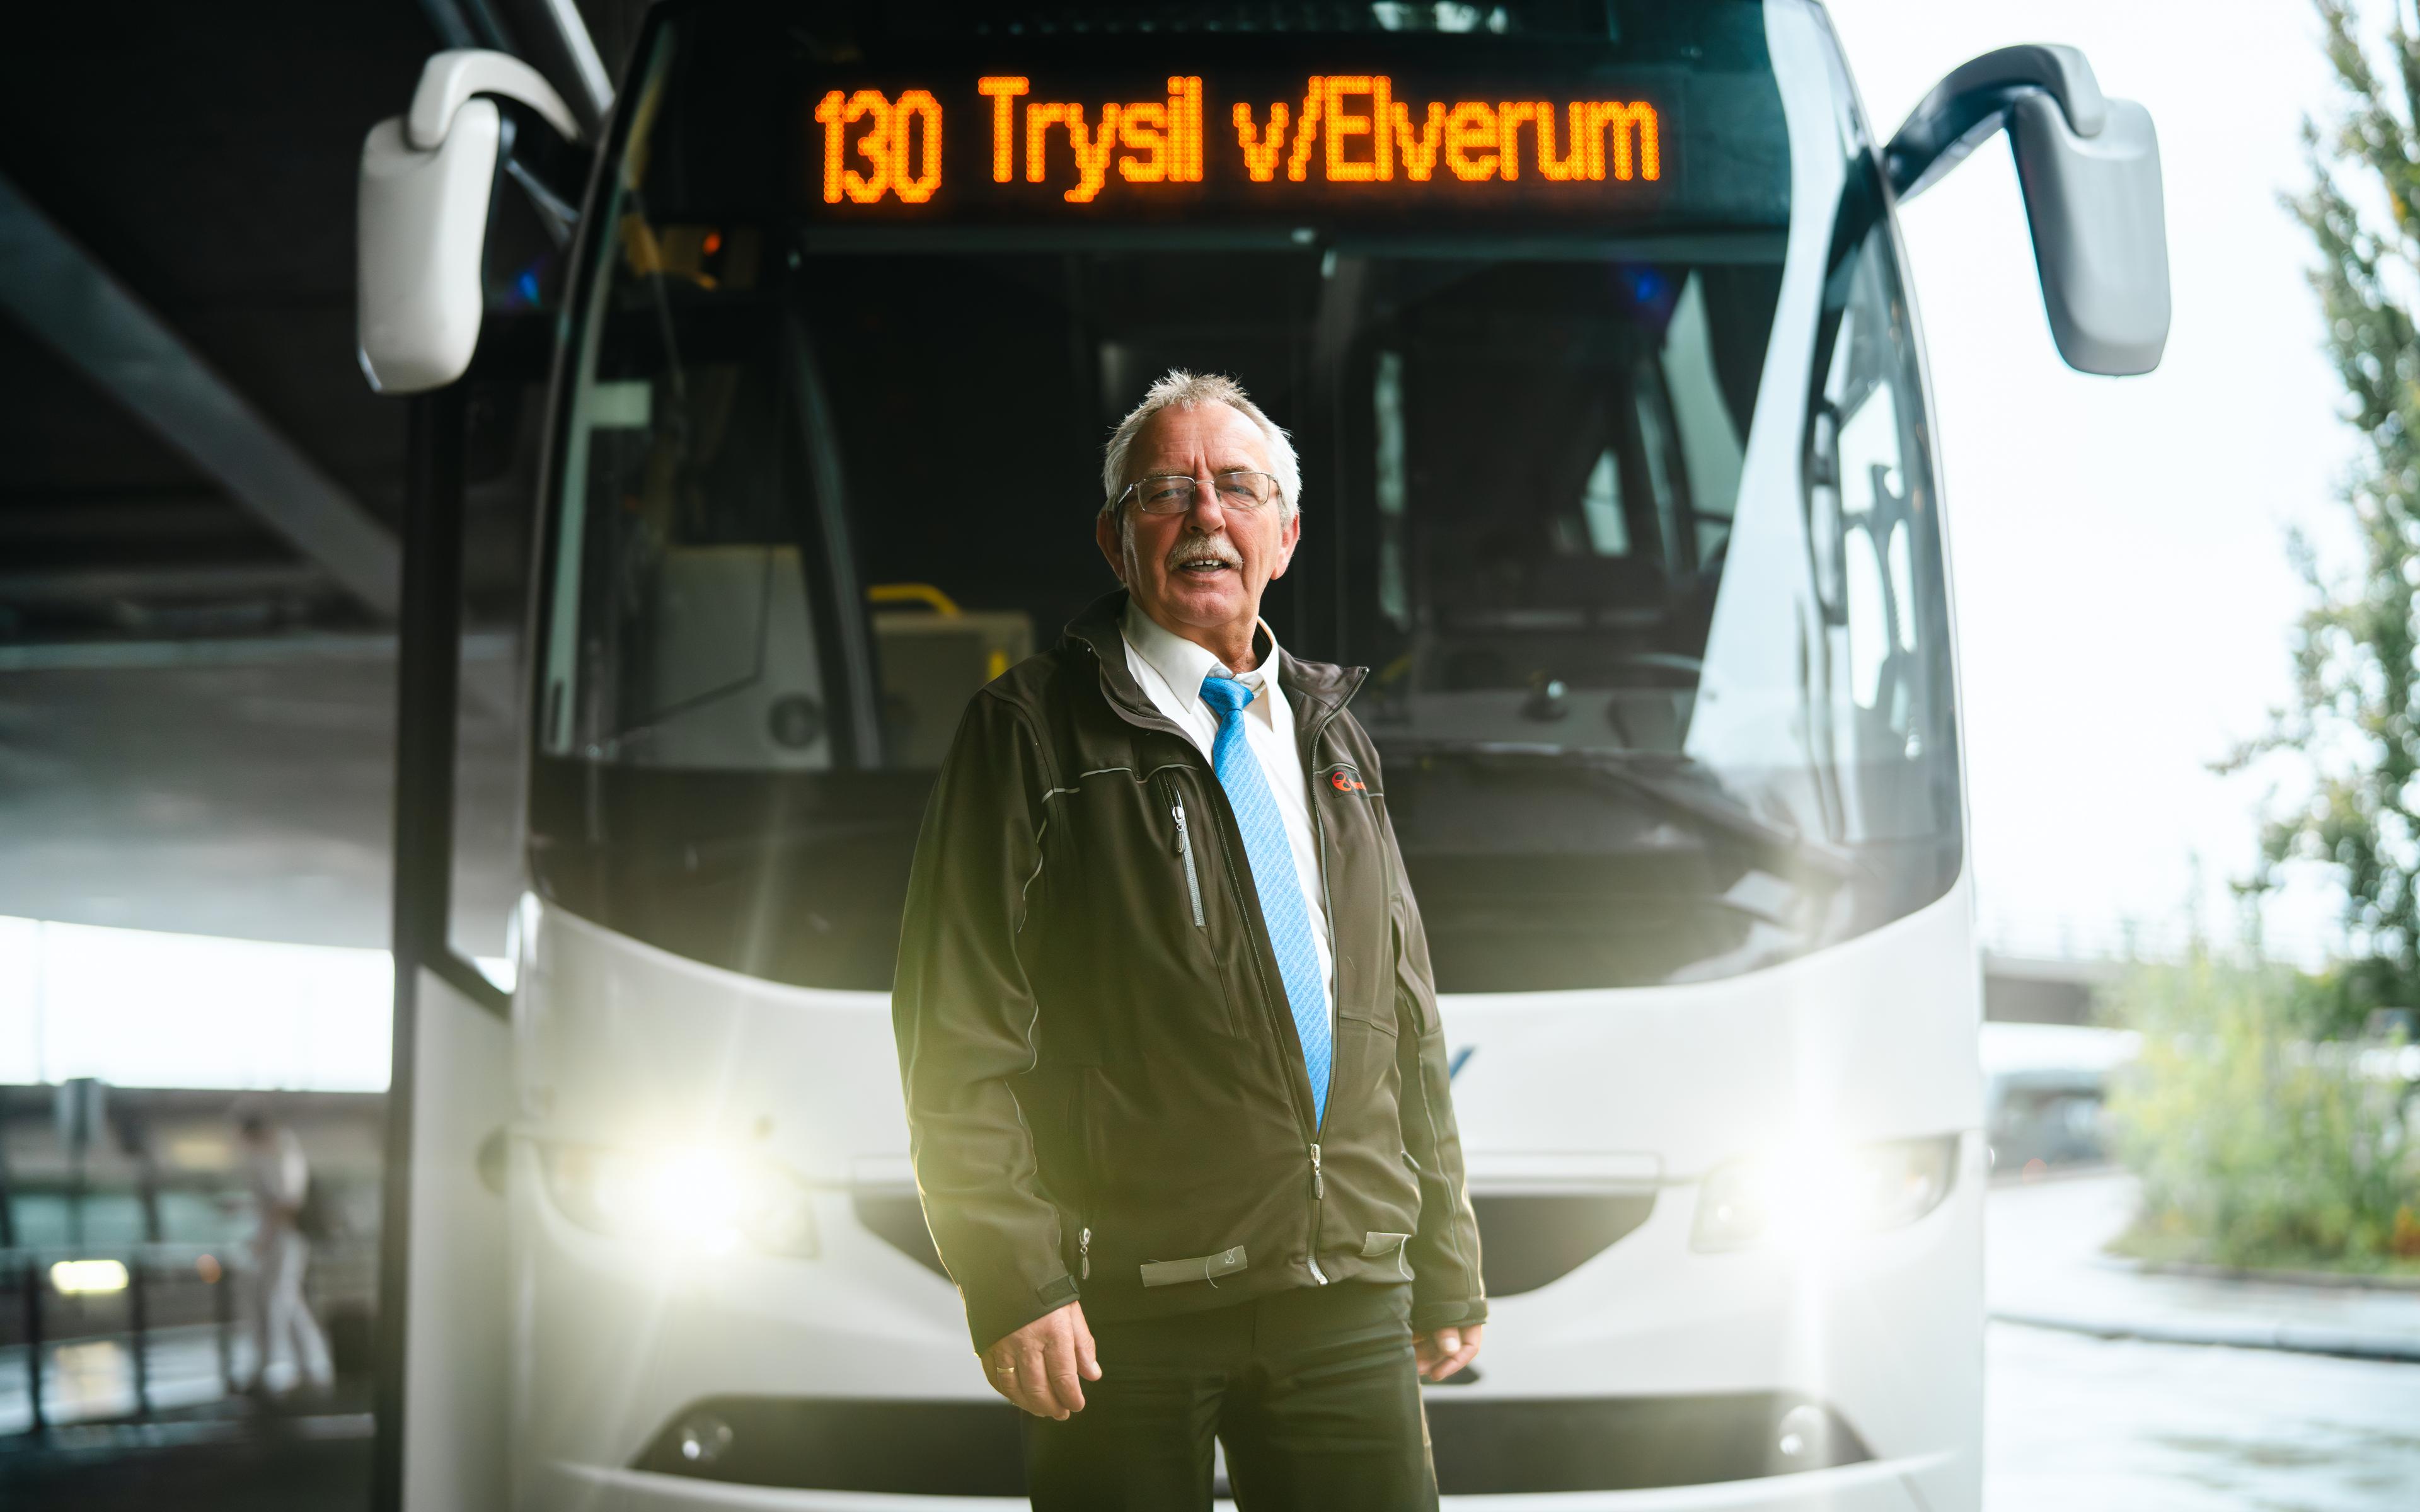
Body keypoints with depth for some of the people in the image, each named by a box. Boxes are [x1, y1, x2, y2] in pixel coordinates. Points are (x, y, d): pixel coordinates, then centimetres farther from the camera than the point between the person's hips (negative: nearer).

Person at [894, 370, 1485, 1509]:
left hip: (1346, 1299, 5)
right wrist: (1010, 1276, -14)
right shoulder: (1035, 731, 1)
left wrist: (1447, 1272, 18)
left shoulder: (1332, 744, 19)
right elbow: (958, 1030, -5)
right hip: (1127, 1309, -4)